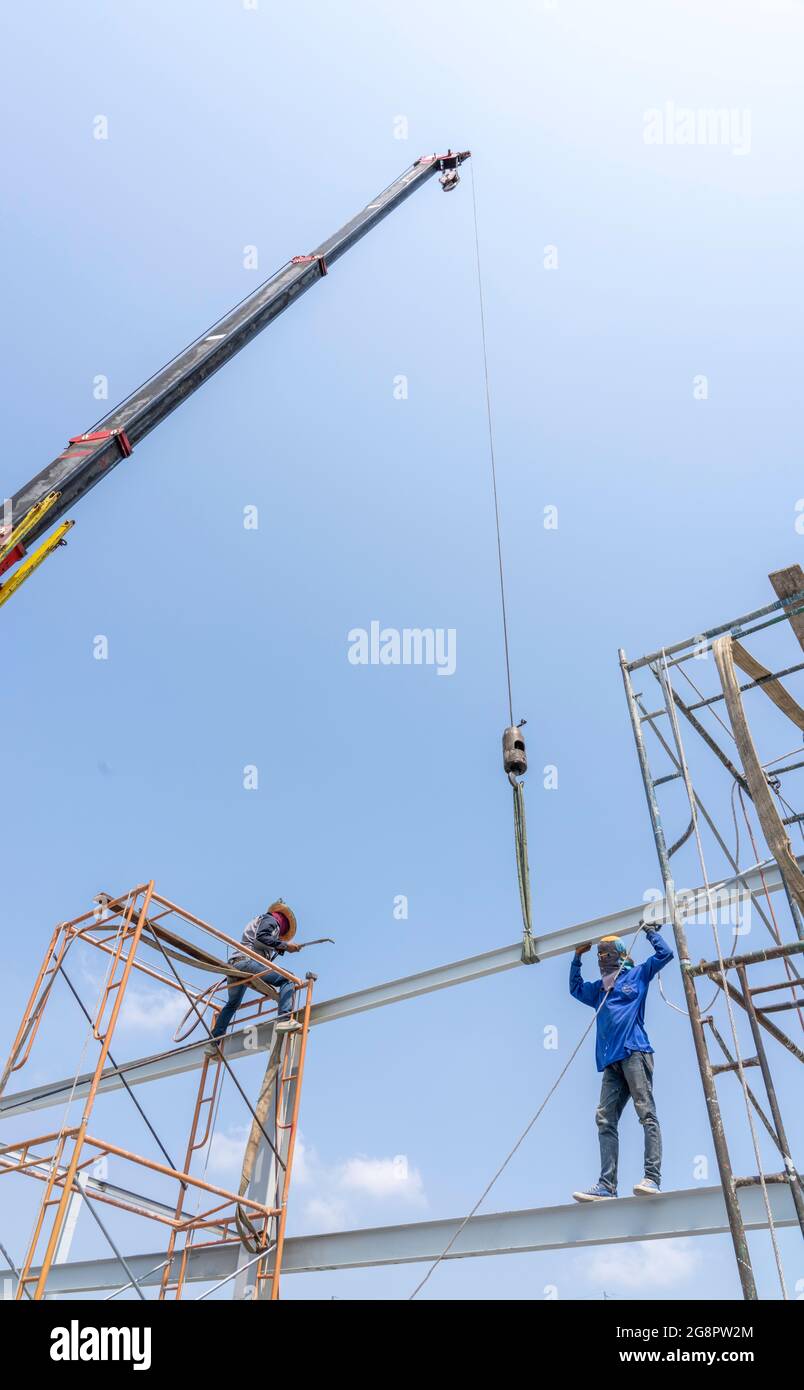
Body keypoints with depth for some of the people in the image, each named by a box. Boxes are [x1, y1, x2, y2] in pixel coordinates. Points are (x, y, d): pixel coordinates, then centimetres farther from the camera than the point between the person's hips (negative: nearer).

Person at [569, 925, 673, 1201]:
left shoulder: (637, 975, 14)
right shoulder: (598, 988, 27)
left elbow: (665, 954, 14)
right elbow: (575, 987, 43)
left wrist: (649, 931, 21)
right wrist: (577, 957, 37)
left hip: (634, 1052, -5)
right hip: (611, 1061, 5)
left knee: (646, 1113, -13)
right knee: (605, 1120, -5)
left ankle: (652, 1178, -18)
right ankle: (606, 1186, -8)